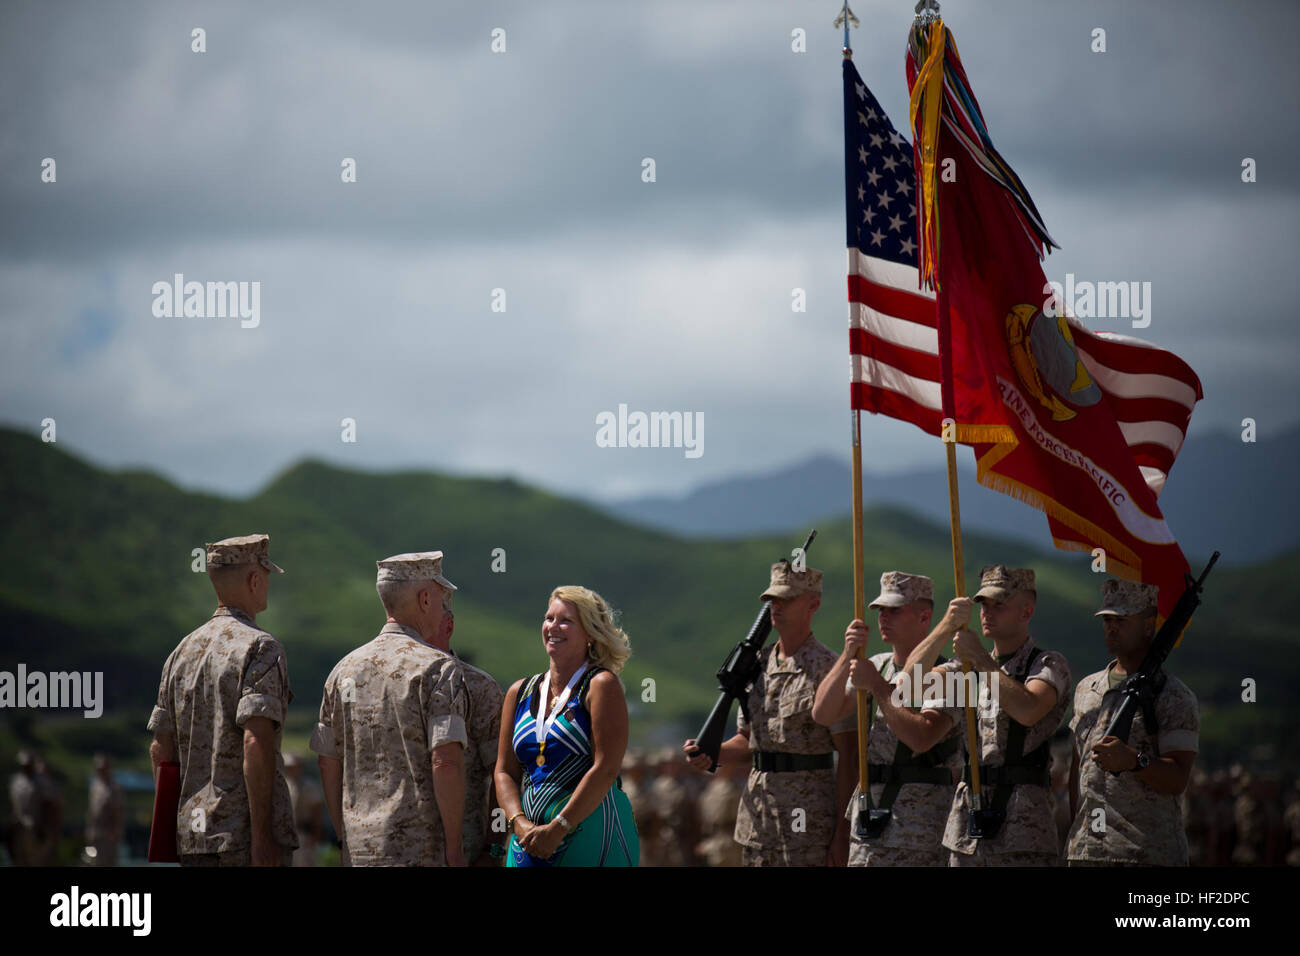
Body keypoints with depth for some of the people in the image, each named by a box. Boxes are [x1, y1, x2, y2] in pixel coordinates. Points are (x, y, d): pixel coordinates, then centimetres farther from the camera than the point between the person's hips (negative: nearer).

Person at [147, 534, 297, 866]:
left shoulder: (183, 651, 14)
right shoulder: (259, 648, -9)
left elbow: (160, 748, 15)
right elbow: (256, 742, -19)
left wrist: (172, 826, 21)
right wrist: (262, 835, -20)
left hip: (193, 837, 7)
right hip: (245, 829, -7)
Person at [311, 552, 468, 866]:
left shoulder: (345, 669, 11)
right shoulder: (437, 667, -8)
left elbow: (327, 761, 13)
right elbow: (446, 761, -17)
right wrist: (454, 848, -12)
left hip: (359, 851, 6)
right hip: (421, 850, -6)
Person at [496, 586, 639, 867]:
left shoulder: (601, 686, -3)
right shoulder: (519, 693, 14)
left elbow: (605, 770, -11)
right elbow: (504, 771, 12)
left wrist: (557, 829, -15)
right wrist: (519, 823, -6)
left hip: (593, 839, -5)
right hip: (531, 841, 5)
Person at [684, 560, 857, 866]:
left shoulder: (827, 668, -8)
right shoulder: (759, 664, 13)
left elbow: (849, 755, -10)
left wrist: (842, 833, -14)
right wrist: (709, 754, -1)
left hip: (809, 819, -7)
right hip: (757, 816, 7)